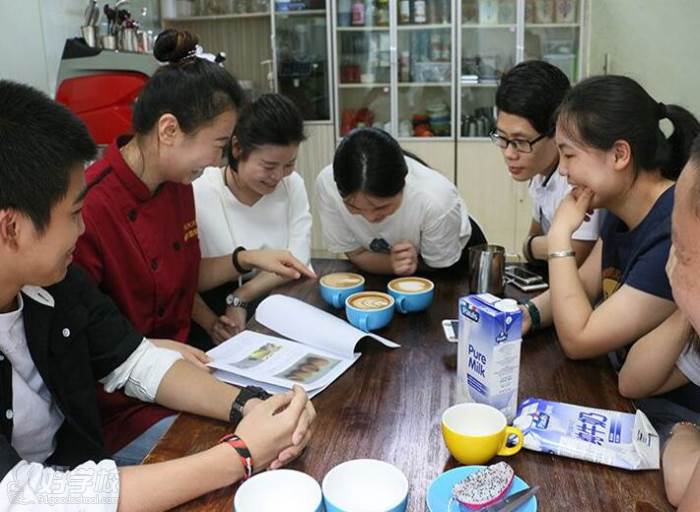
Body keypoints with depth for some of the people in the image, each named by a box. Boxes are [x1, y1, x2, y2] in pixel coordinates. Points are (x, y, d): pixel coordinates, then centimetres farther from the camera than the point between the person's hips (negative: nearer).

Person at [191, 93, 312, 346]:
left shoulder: (292, 185, 1)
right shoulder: (197, 196, -14)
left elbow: (298, 259, -5)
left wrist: (240, 298, -16)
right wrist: (212, 325, -29)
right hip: (215, 310, -3)